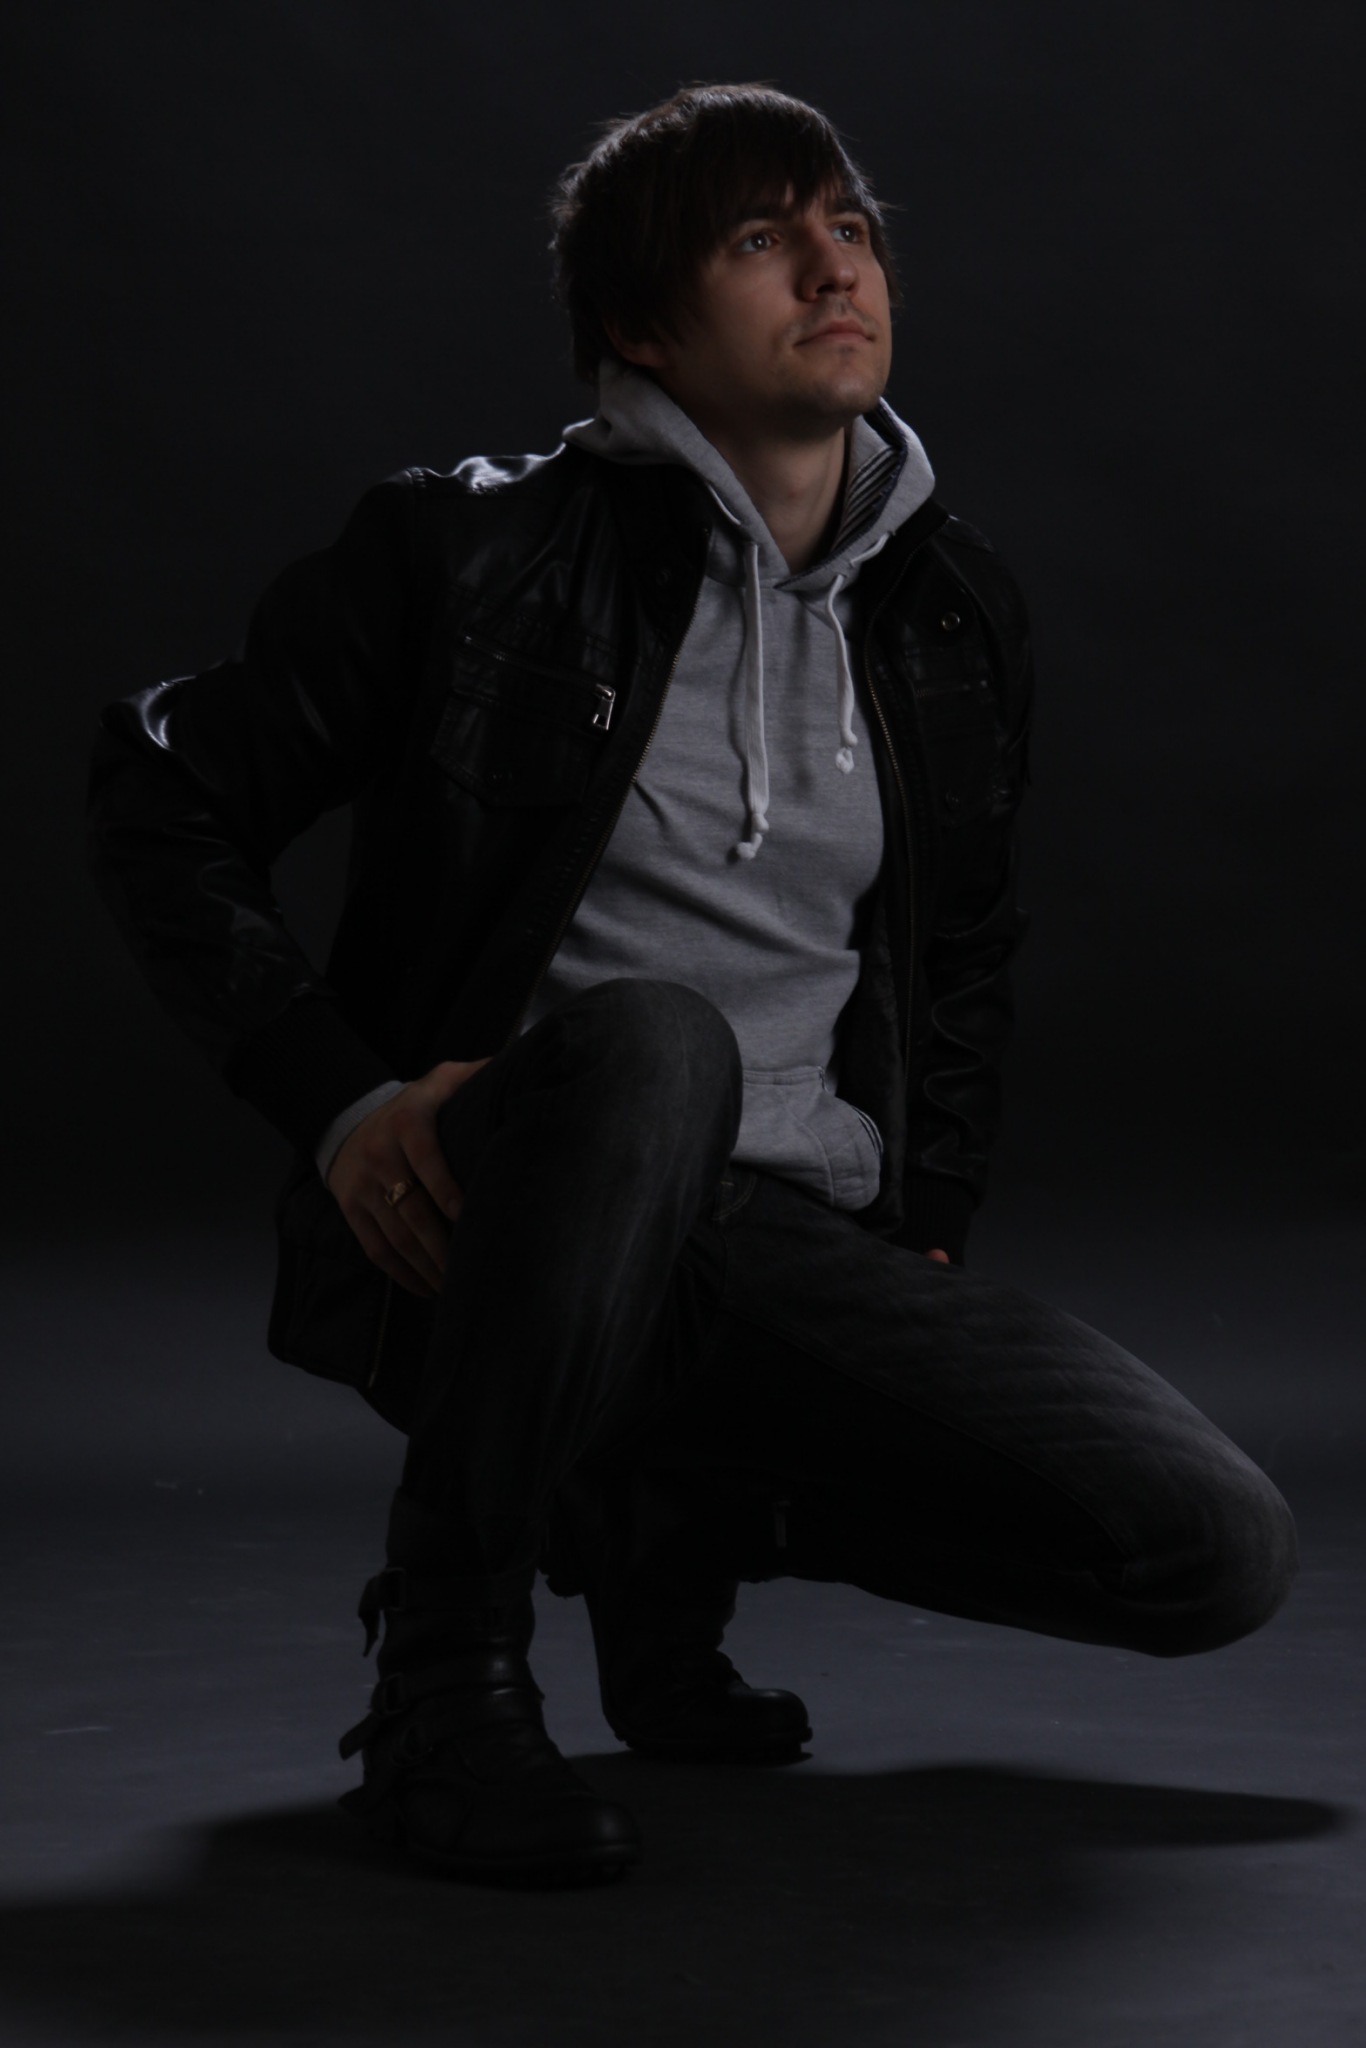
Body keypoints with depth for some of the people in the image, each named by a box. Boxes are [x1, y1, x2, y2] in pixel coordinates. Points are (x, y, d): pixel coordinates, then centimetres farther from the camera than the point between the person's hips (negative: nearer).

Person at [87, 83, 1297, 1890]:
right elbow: (164, 793, 1)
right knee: (647, 1034, -40)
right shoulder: (478, 550, -2)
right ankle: (445, 1662, -21)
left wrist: (924, 1232, 12)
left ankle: (681, 1507, 12)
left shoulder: (956, 611, 12)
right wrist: (341, 1098, -13)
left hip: (796, 1255, 5)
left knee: (1222, 1553, -14)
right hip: (470, 1240, -5)